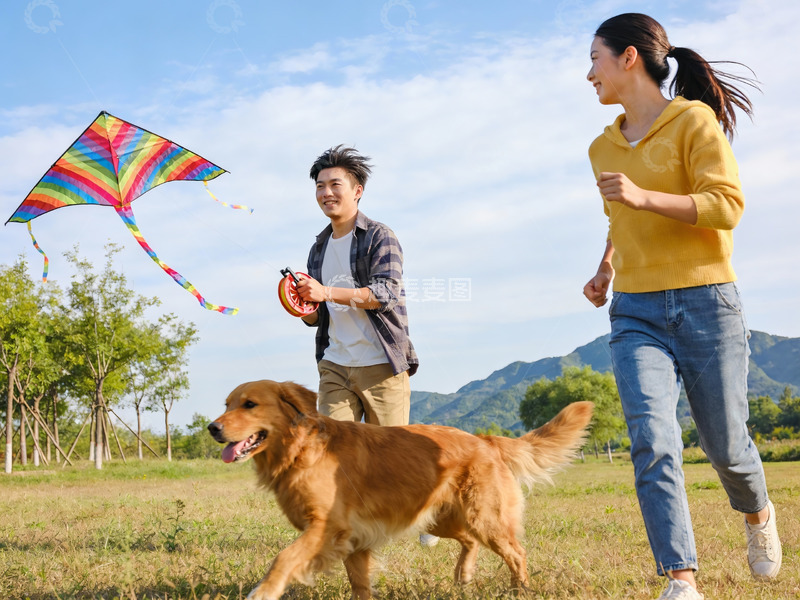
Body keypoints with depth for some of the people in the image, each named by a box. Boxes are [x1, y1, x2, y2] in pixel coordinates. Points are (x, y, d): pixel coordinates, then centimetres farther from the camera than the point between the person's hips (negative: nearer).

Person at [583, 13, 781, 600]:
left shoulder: (695, 120, -5)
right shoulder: (603, 147, 14)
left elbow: (728, 204, -14)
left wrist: (643, 197, -24)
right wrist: (605, 269, 15)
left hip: (706, 303, -4)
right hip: (636, 314, 4)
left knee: (725, 444, 7)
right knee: (652, 442, -15)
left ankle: (758, 514, 40)